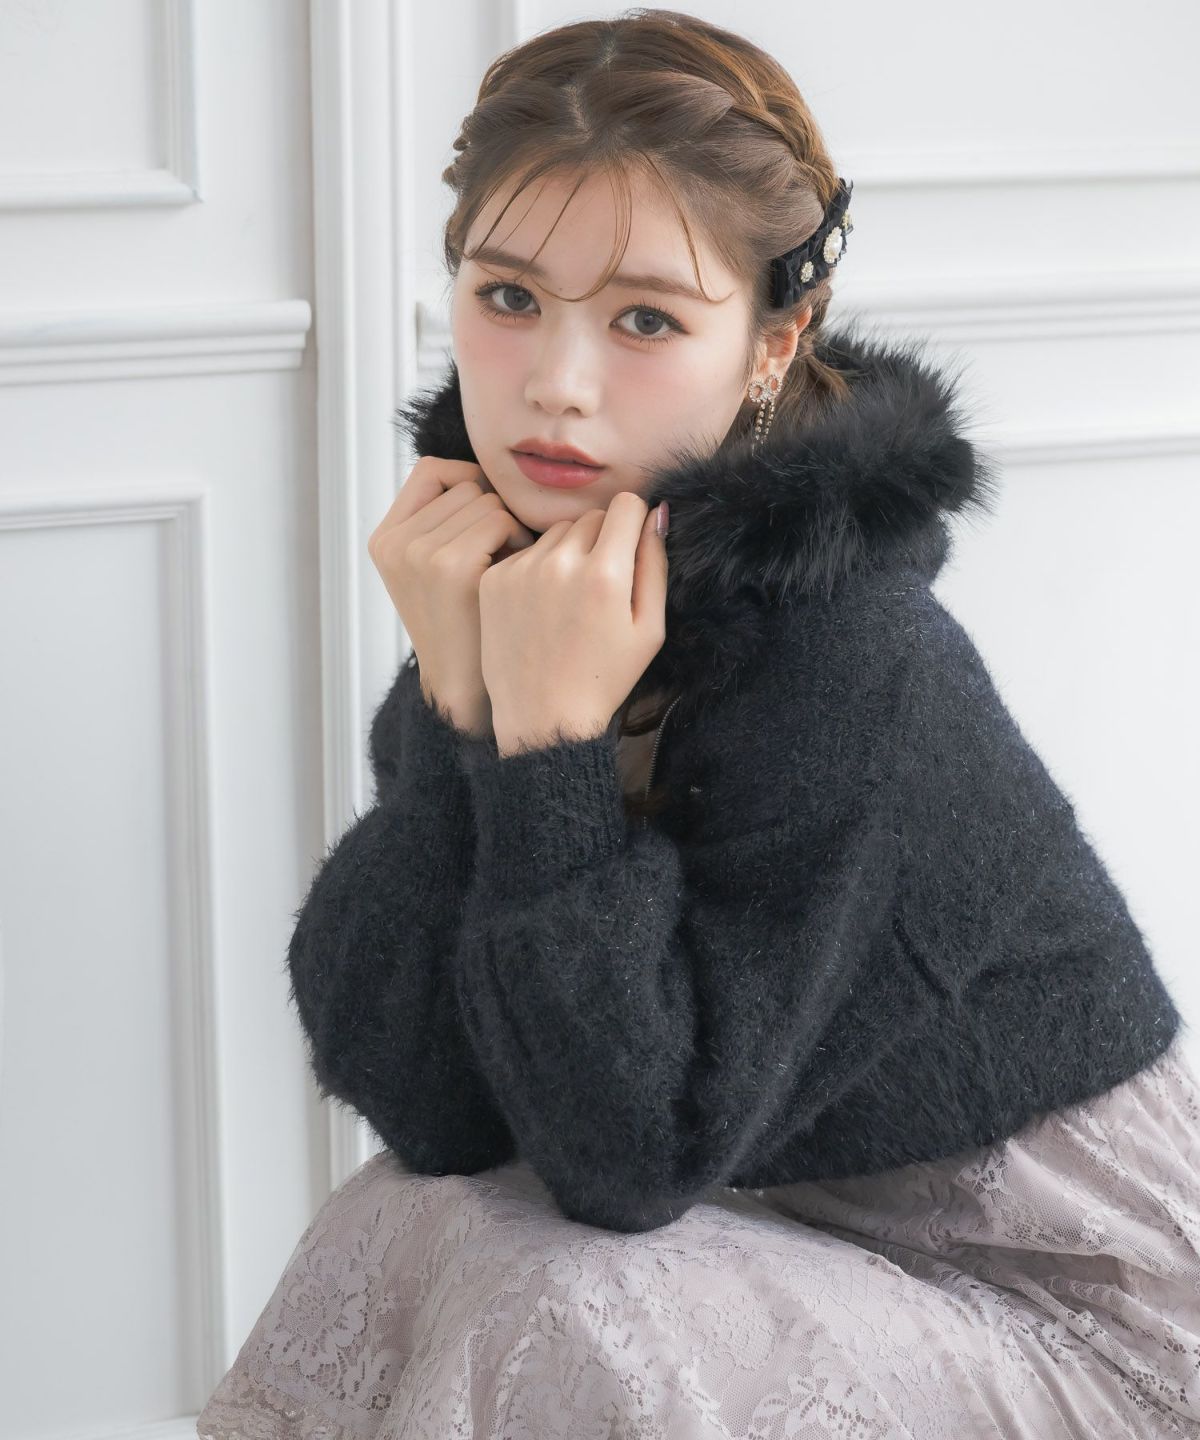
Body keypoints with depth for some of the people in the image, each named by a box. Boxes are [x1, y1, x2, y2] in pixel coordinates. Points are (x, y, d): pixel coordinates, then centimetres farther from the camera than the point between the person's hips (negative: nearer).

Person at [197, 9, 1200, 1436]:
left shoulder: (846, 650, -26)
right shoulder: (496, 557, -7)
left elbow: (631, 1162, -26)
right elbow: (419, 1103, -14)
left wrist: (552, 733, -30)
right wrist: (454, 696, -23)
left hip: (1073, 1315, -6)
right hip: (814, 1249, 6)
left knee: (562, 1315, -24)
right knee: (407, 1229, -13)